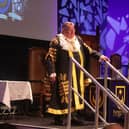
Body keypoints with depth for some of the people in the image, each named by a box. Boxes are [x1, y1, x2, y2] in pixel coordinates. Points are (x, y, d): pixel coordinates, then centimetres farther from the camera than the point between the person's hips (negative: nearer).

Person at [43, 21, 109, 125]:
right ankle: (59, 118, 5)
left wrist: (99, 55, -1)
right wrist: (51, 72, -20)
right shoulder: (57, 41, -7)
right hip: (64, 74, -6)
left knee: (76, 93, 8)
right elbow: (49, 57, -11)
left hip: (77, 74, 6)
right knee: (62, 94, -3)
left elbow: (88, 50, 13)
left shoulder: (78, 39, 12)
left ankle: (73, 115, 16)